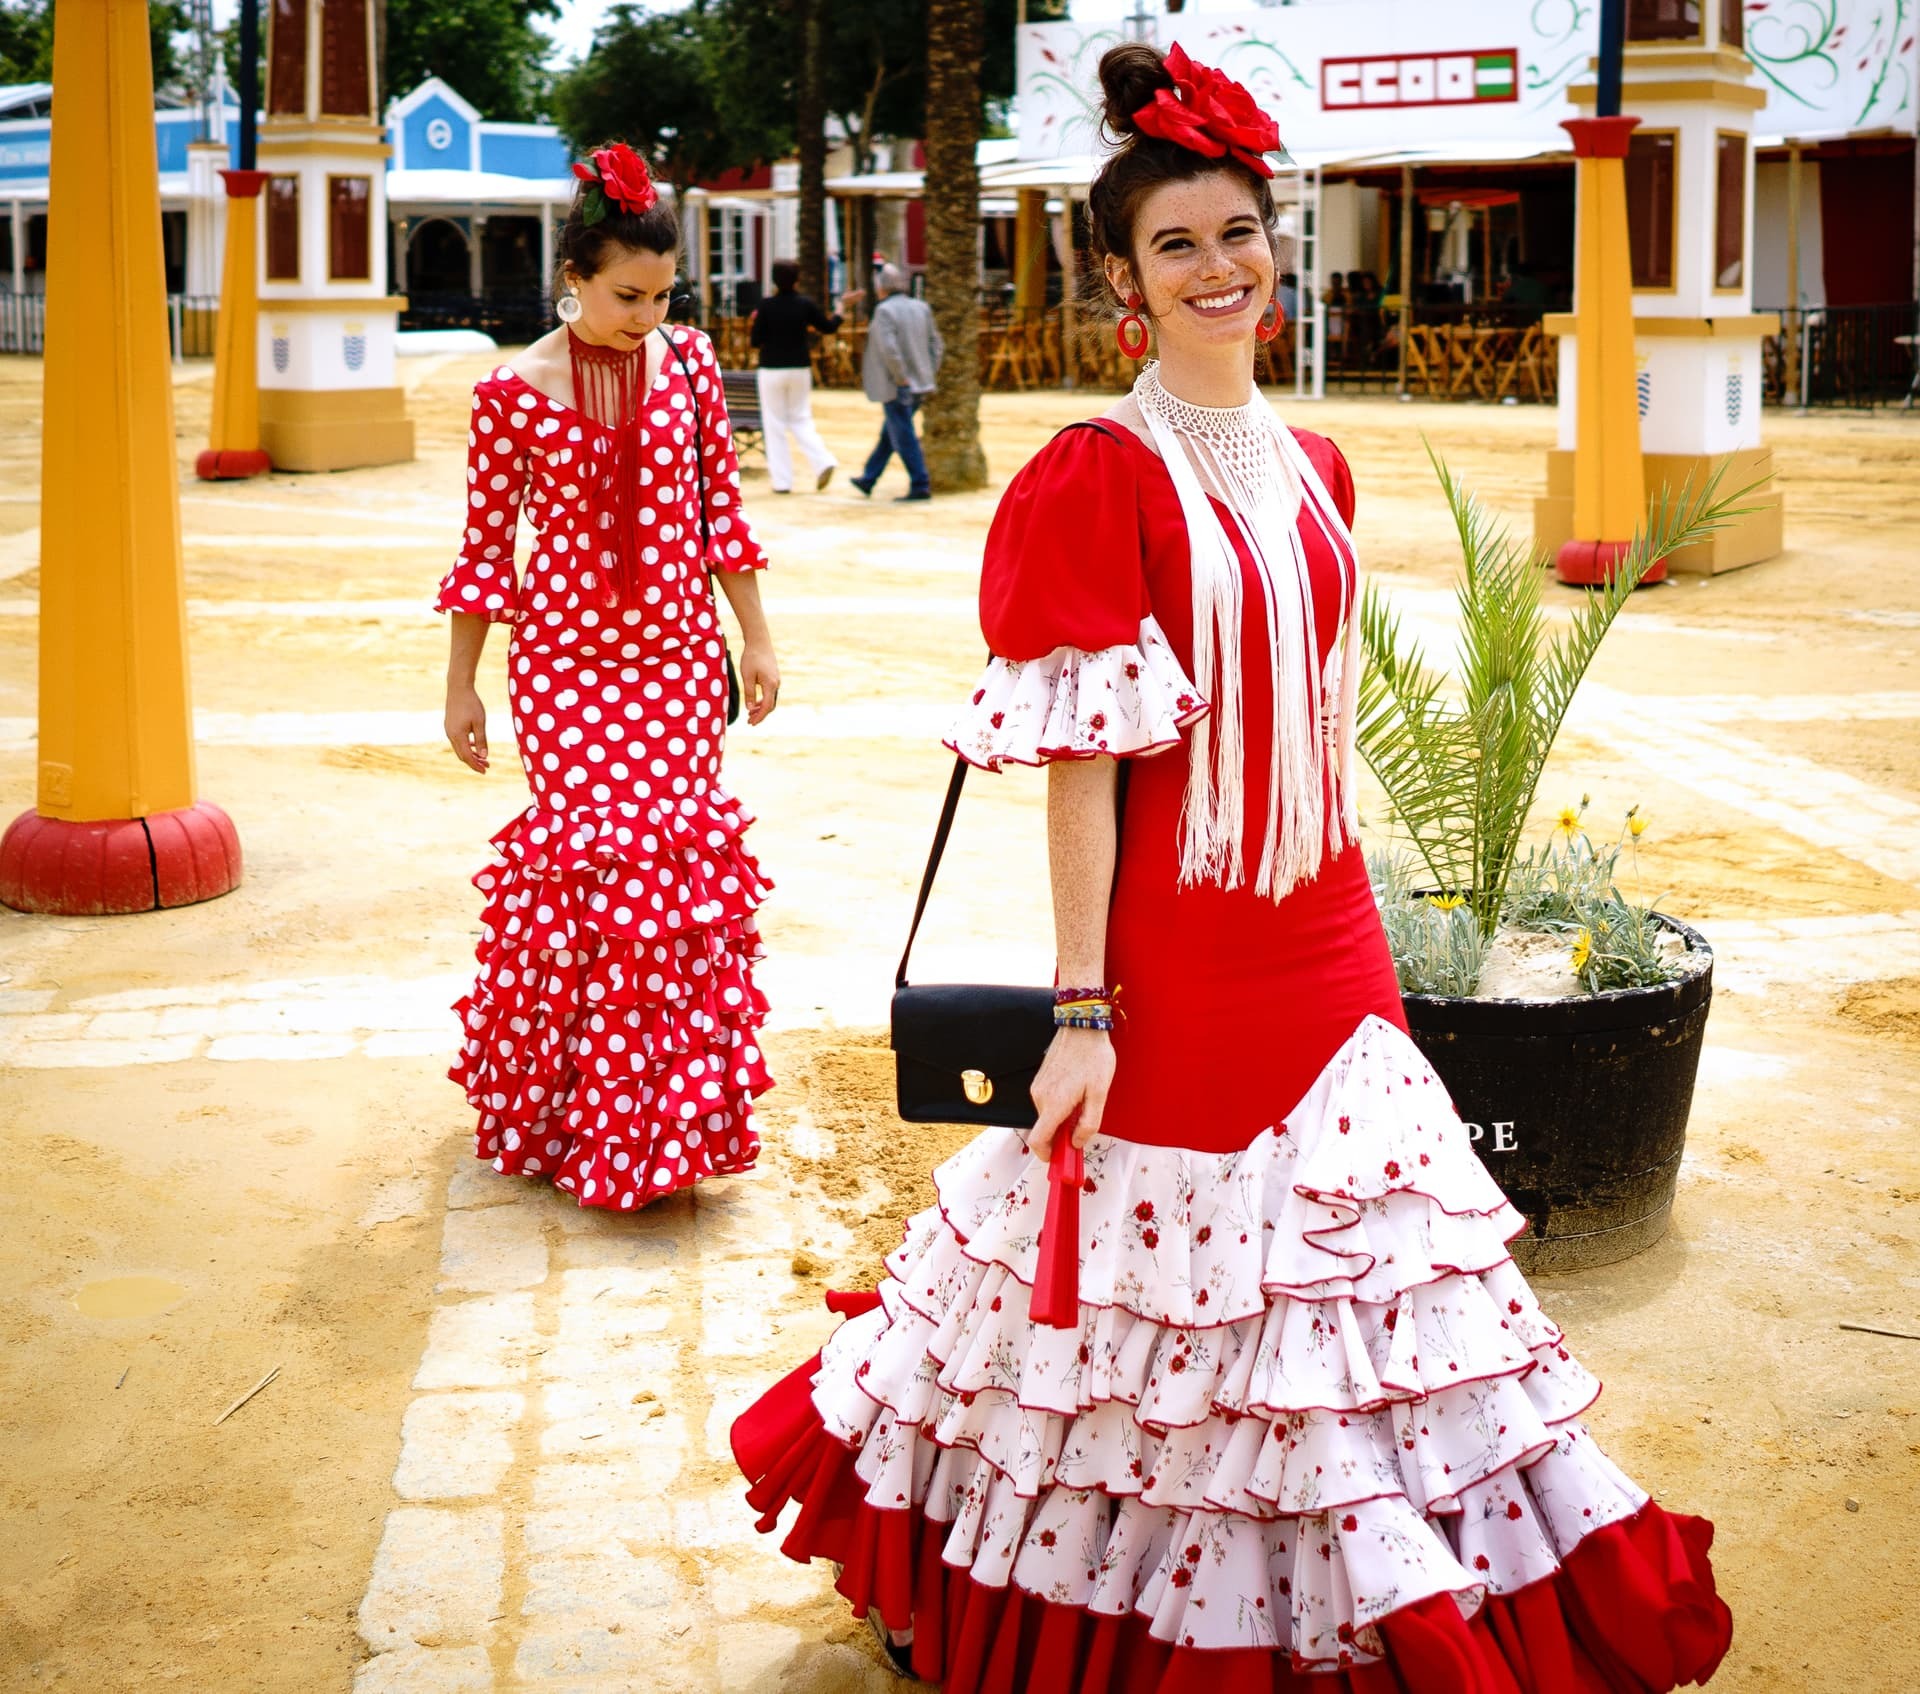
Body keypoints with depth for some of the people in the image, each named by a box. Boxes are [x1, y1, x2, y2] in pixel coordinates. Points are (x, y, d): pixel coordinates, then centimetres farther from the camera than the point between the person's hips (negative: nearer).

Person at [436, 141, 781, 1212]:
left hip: (679, 654, 3)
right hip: (565, 661, -2)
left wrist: (757, 639, 9)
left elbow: (723, 508, 9)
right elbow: (487, 544, 1)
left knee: (678, 856, 2)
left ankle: (673, 1096, 17)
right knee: (588, 861, -7)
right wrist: (460, 685, 4)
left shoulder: (691, 362, 2)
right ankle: (576, 1104, 9)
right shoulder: (514, 392, -5)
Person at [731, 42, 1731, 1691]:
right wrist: (1083, 1010, -17)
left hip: (1329, 950, 7)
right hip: (1176, 963, -7)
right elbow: (1083, 766, -15)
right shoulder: (1100, 479, -12)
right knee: (1173, 1286, 6)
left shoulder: (1313, 472, 9)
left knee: (1347, 1284, 16)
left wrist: (1353, 923, 16)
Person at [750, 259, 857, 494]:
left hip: (772, 370, -3)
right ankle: (822, 461, -6)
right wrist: (841, 309, 26)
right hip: (800, 369, 3)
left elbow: (755, 340, -9)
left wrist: (755, 323, 10)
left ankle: (782, 481, 2)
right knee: (801, 419, 15)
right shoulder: (805, 304, -3)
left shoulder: (766, 306, -11)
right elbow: (828, 327, 9)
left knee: (775, 424, 4)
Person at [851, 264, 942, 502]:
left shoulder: (885, 311, -14)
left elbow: (889, 349, -24)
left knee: (904, 438, -2)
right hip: (919, 385, 8)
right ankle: (868, 479, 29)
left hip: (896, 388, -8)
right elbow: (936, 347, 9)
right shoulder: (922, 308, 7)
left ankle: (920, 487, -3)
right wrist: (927, 374, 12)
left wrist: (901, 379, -17)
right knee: (889, 434, 18)